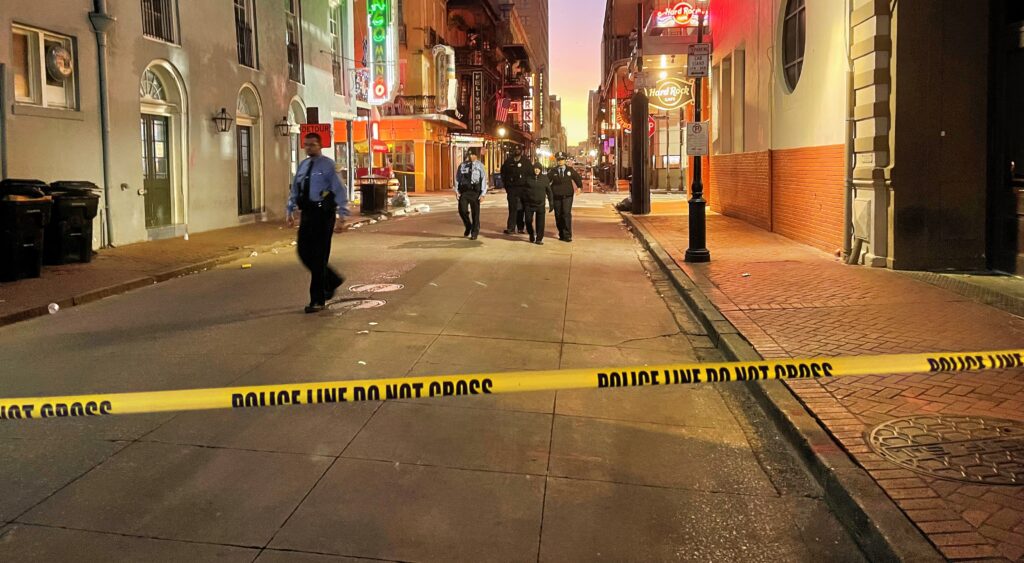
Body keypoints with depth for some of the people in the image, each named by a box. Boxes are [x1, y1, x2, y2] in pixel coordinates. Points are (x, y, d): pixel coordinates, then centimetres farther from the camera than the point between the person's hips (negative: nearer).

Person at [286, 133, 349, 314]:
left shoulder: (328, 165, -7)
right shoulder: (302, 166, 13)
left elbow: (340, 190, -11)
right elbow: (295, 189, 20)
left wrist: (342, 215, -17)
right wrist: (291, 211, 14)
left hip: (323, 213, -7)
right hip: (307, 213, 7)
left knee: (319, 257, -3)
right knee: (304, 253, 7)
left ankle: (317, 300, 6)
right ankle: (332, 281, 29)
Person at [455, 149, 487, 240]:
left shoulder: (480, 166, 2)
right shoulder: (462, 165, 8)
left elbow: (484, 180, 0)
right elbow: (457, 178, 11)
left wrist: (483, 194, -7)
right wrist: (456, 191, 0)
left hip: (475, 192, -2)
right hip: (463, 191, 2)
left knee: (475, 213, 2)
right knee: (462, 210, -8)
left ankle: (474, 233, 14)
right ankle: (468, 226, 19)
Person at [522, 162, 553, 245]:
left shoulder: (545, 178, 4)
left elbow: (548, 191, 9)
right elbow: (524, 190, 7)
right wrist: (523, 201, 5)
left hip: (540, 204, 0)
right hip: (529, 203, 0)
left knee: (540, 222, -4)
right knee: (528, 220, 2)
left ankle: (539, 239, 4)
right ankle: (532, 235, 26)